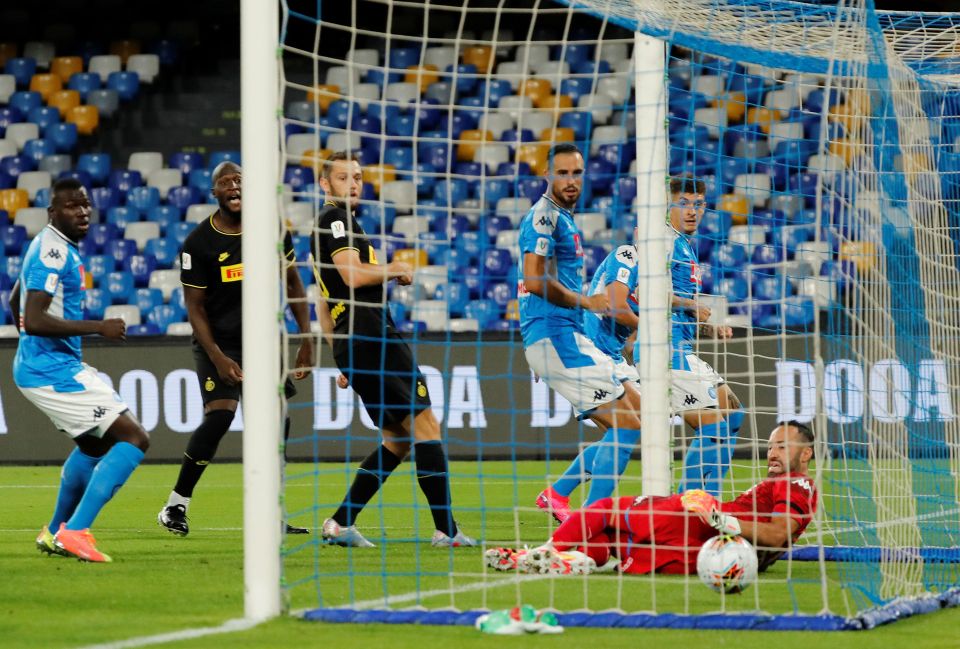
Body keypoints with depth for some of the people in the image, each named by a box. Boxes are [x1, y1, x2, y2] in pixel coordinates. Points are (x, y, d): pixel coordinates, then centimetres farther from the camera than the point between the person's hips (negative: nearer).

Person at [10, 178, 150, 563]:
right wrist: (98, 327, -24)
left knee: (94, 444, 30)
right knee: (134, 439, -13)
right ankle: (75, 532, -18)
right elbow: (33, 320, -28)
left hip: (40, 368, 11)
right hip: (54, 372, -11)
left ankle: (56, 532, 39)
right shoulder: (53, 251, -19)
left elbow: (15, 301, 28)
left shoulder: (56, 247, 13)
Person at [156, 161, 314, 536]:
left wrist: (306, 338, 1)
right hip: (218, 340, -4)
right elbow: (194, 308, -8)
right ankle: (175, 506, -10)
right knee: (219, 414, -21)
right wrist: (218, 359, -17)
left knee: (278, 419, -3)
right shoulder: (199, 243, -11)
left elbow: (293, 283, 8)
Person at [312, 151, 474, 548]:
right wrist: (396, 271, -2)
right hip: (372, 336, -10)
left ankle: (341, 523, 7)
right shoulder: (336, 219, -6)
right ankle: (446, 530, -14)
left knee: (398, 439, 12)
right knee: (424, 424, -10)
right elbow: (354, 274, -20)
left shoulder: (327, 224, 25)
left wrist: (342, 358, 28)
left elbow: (324, 305, 28)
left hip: (352, 345, 10)